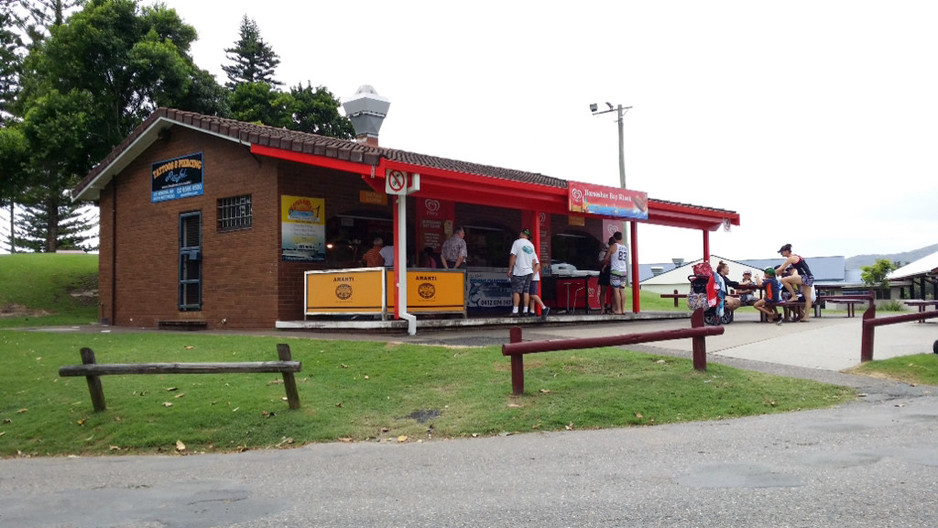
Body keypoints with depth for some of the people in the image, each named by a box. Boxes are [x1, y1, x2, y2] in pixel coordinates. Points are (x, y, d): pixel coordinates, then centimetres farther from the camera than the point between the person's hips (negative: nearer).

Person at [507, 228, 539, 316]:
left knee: (516, 291, -6)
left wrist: (510, 269, -9)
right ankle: (525, 311, 8)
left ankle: (515, 311, -12)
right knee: (526, 291, 9)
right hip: (529, 272, 6)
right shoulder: (531, 245, 15)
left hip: (519, 272, -6)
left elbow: (513, 256, -12)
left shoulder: (517, 242, -6)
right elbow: (534, 260, 17)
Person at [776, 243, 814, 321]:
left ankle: (794, 296, -8)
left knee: (784, 280, -17)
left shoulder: (791, 258, -8)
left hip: (805, 277, -10)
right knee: (807, 297, 5)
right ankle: (806, 315, 4)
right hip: (809, 278, 10)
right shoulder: (796, 257, 20)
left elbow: (780, 269, -8)